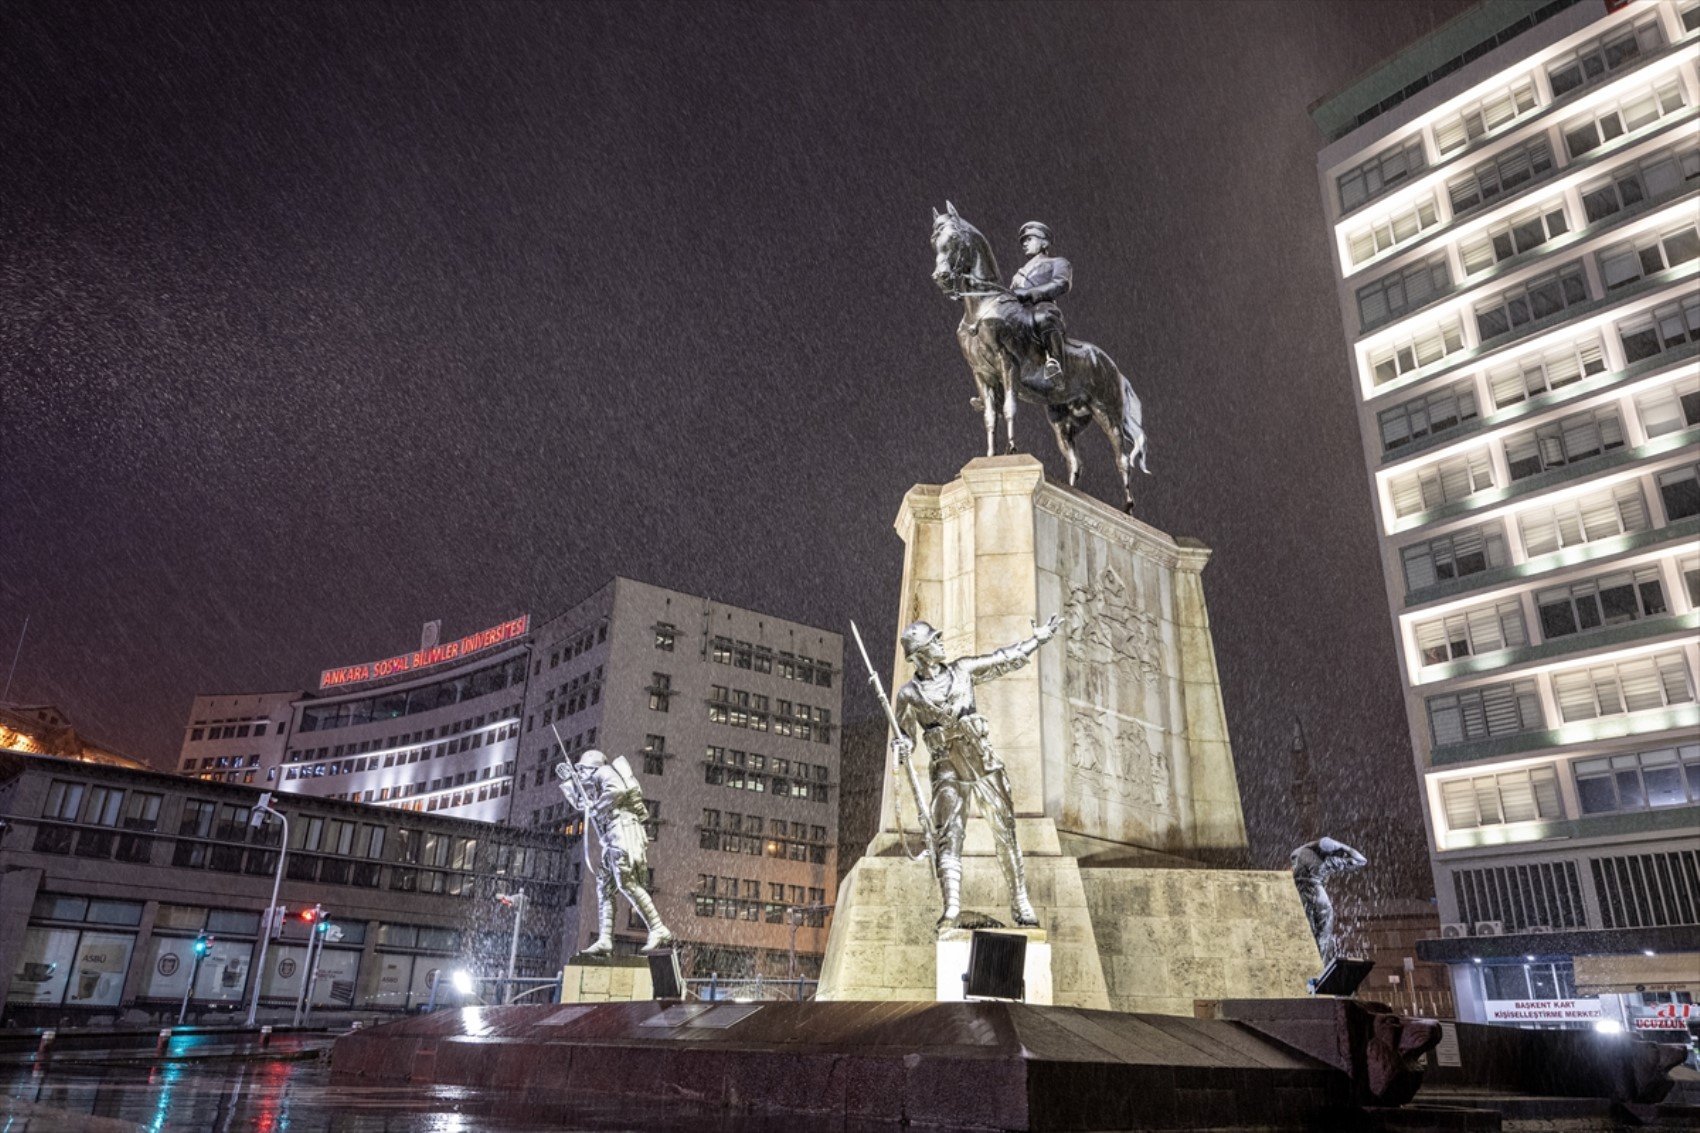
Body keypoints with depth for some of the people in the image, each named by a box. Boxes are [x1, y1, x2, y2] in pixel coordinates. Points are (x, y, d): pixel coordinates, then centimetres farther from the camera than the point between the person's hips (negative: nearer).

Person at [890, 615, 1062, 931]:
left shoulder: (962, 670, 7)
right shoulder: (909, 694, 1)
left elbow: (1004, 660, 18)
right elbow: (905, 735, 5)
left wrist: (1038, 638, 22)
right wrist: (901, 748, -18)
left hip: (985, 764, 2)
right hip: (948, 772, -2)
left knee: (1005, 831, 4)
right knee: (948, 837, -12)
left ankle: (1020, 901, 15)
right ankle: (952, 907, -14)